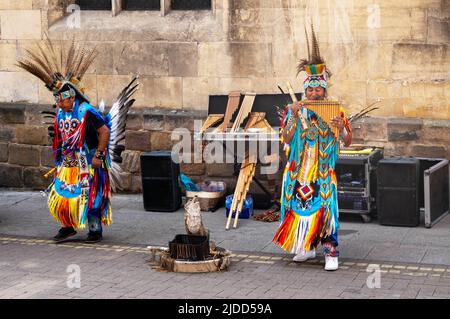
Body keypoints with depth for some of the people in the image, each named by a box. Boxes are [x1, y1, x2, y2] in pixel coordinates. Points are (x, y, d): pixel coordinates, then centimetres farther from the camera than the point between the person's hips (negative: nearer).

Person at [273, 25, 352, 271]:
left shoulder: (336, 111, 2)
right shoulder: (293, 110, 3)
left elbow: (348, 142, 2)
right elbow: (286, 139, -5)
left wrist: (341, 127, -19)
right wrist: (294, 117, -16)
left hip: (324, 172, -2)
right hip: (298, 171, 2)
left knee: (326, 208, -9)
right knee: (299, 206, 8)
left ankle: (331, 252, -7)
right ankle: (306, 247, 23)